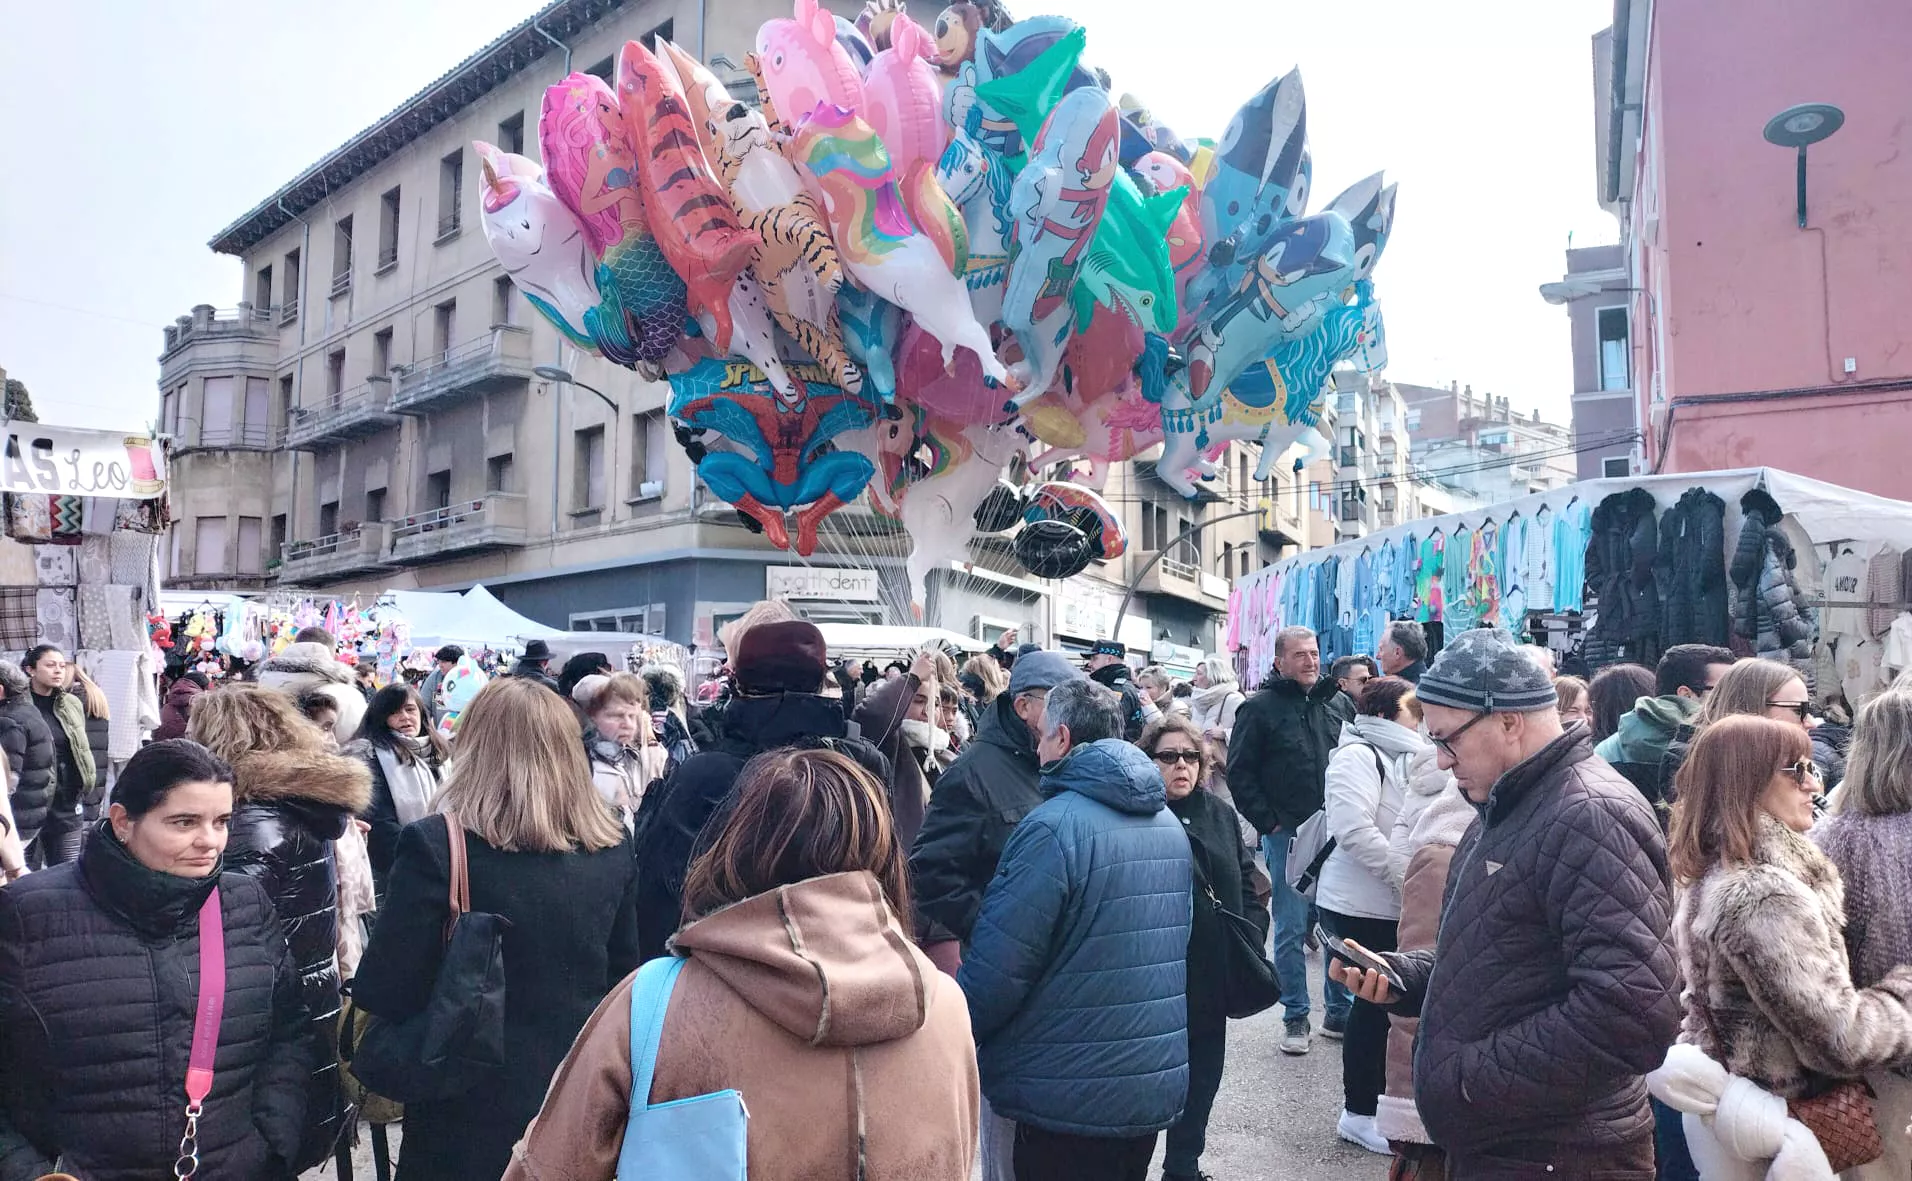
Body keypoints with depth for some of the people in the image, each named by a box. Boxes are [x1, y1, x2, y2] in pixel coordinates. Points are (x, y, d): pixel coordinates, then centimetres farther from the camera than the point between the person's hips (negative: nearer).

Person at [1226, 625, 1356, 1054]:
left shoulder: (1339, 703, 8)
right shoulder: (1261, 708, -4)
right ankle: (1296, 1018, 13)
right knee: (1291, 929, 2)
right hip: (1287, 835, -4)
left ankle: (1341, 1011, 23)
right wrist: (1268, 822, -8)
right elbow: (1240, 772, -4)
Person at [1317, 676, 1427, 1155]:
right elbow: (1354, 829, -26)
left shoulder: (1402, 757, 16)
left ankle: (1373, 1099, 27)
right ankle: (1359, 1112, 12)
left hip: (1395, 904, 9)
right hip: (1363, 906, -9)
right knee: (1375, 1001, -1)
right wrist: (1406, 877, -21)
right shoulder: (1358, 755, -15)